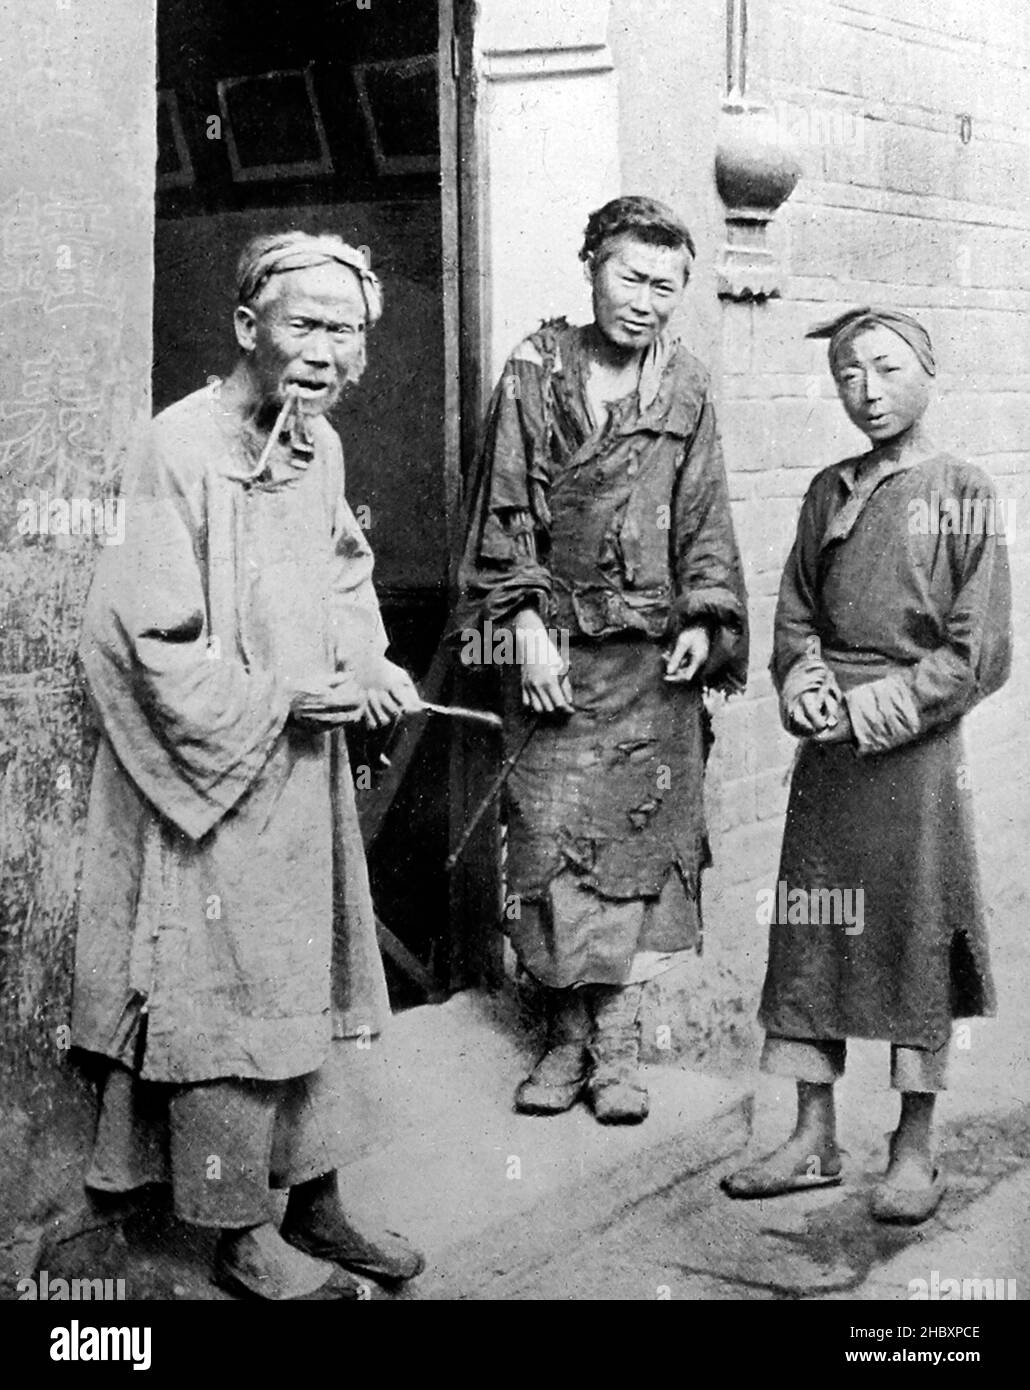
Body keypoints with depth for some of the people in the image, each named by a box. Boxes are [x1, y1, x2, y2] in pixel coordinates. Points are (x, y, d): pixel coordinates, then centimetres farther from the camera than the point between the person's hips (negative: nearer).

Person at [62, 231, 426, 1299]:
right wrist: (283, 700, -18)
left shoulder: (320, 445, 5)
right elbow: (150, 639, -20)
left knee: (301, 989, 16)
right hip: (212, 774, -8)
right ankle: (240, 1237, 19)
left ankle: (311, 1200, 31)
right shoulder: (181, 448, -18)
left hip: (302, 769, 8)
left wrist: (368, 664, -2)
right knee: (229, 1000, 4)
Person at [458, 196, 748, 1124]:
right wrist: (527, 625, -8)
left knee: (644, 840, 2)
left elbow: (705, 517, 9)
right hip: (556, 651, -1)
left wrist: (705, 619, -3)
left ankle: (619, 1041, 12)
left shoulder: (686, 389, 8)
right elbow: (505, 510, 0)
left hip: (655, 659, 1)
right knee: (551, 841, 1)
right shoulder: (535, 372, 2)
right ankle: (568, 1034, 14)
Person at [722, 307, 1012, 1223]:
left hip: (918, 750, -4)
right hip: (828, 751, 5)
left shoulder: (962, 494, -4)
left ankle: (916, 1150, 16)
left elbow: (981, 652, -8)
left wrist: (890, 702, -16)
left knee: (918, 942, 3)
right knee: (813, 938, 7)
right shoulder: (828, 493, 10)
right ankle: (814, 1138, 19)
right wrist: (803, 678, -6)